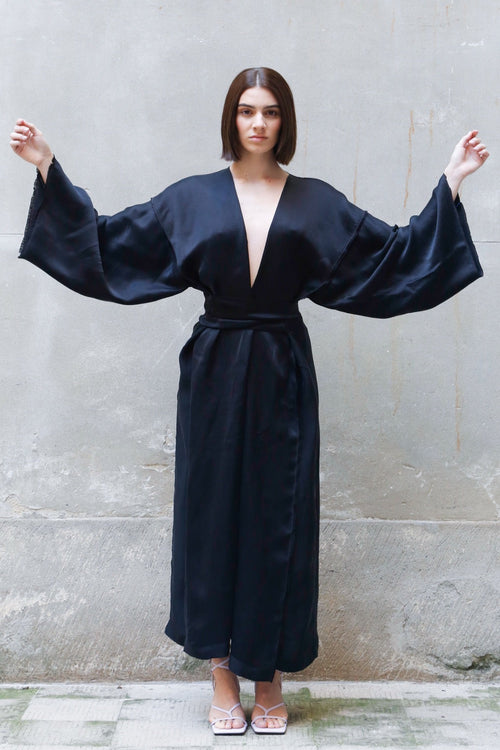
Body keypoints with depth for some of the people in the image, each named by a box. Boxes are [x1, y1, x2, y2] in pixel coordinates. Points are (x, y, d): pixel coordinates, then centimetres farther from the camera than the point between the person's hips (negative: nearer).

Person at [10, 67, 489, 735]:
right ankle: (223, 679, 18)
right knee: (212, 515, 3)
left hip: (282, 374, 1)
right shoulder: (191, 198, 6)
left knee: (279, 520, 4)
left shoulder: (317, 202, 8)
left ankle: (270, 679, 20)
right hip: (215, 371, 0)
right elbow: (106, 239, 6)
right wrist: (48, 167, 4)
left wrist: (451, 180, 4)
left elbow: (400, 253, 7)